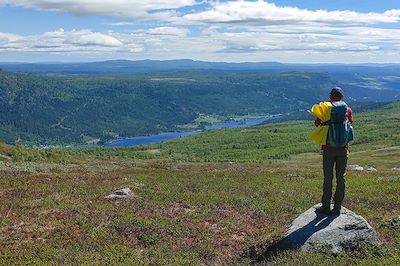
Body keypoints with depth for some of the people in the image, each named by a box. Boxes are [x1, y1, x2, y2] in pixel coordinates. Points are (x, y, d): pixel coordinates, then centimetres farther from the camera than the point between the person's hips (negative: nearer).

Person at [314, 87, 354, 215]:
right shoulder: (348, 110, 0)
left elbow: (317, 123, 4)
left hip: (328, 149, -2)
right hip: (343, 149, 2)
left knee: (328, 178, 5)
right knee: (341, 178, 9)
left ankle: (326, 206, 10)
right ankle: (337, 207, 12)